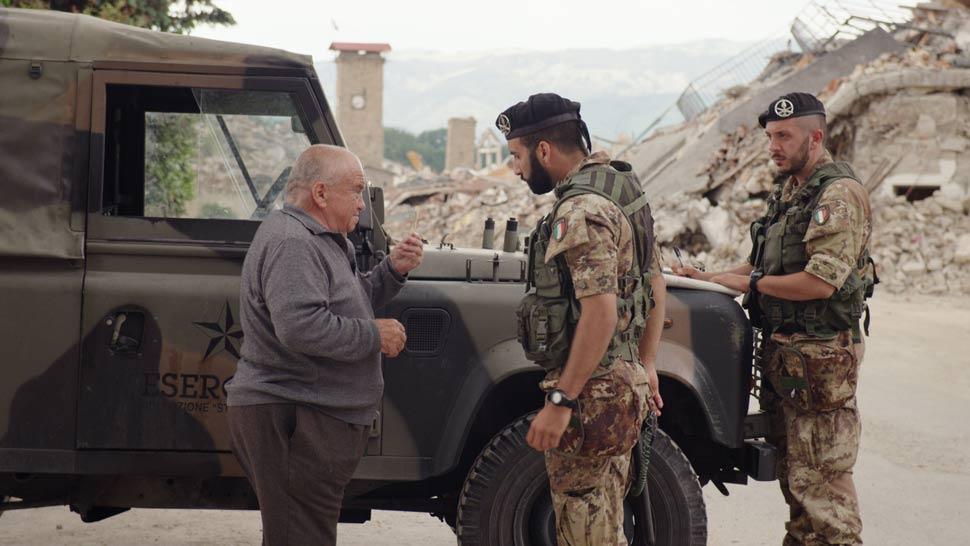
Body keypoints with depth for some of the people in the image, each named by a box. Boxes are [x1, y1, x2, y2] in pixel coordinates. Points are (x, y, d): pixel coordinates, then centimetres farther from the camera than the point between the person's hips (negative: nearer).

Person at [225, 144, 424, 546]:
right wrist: (374, 335, -18)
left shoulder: (319, 240, 18)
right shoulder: (290, 244, -18)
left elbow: (353, 302, 26)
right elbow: (300, 326, -29)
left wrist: (393, 270, 9)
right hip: (290, 421, -11)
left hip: (318, 419, 11)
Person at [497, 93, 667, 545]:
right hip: (625, 381, 10)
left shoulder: (581, 211, -20)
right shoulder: (622, 189, 11)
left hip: (592, 391, -10)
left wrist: (559, 402, -25)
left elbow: (601, 312, -27)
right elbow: (655, 284, 19)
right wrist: (646, 365, 23)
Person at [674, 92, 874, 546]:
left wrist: (751, 283, -13)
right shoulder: (787, 193, 14)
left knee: (820, 479, -7)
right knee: (792, 472, 17)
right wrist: (707, 279, 7)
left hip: (820, 357, -10)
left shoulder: (840, 195, -15)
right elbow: (760, 267, 22)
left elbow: (820, 282, -24)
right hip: (781, 350, 10)